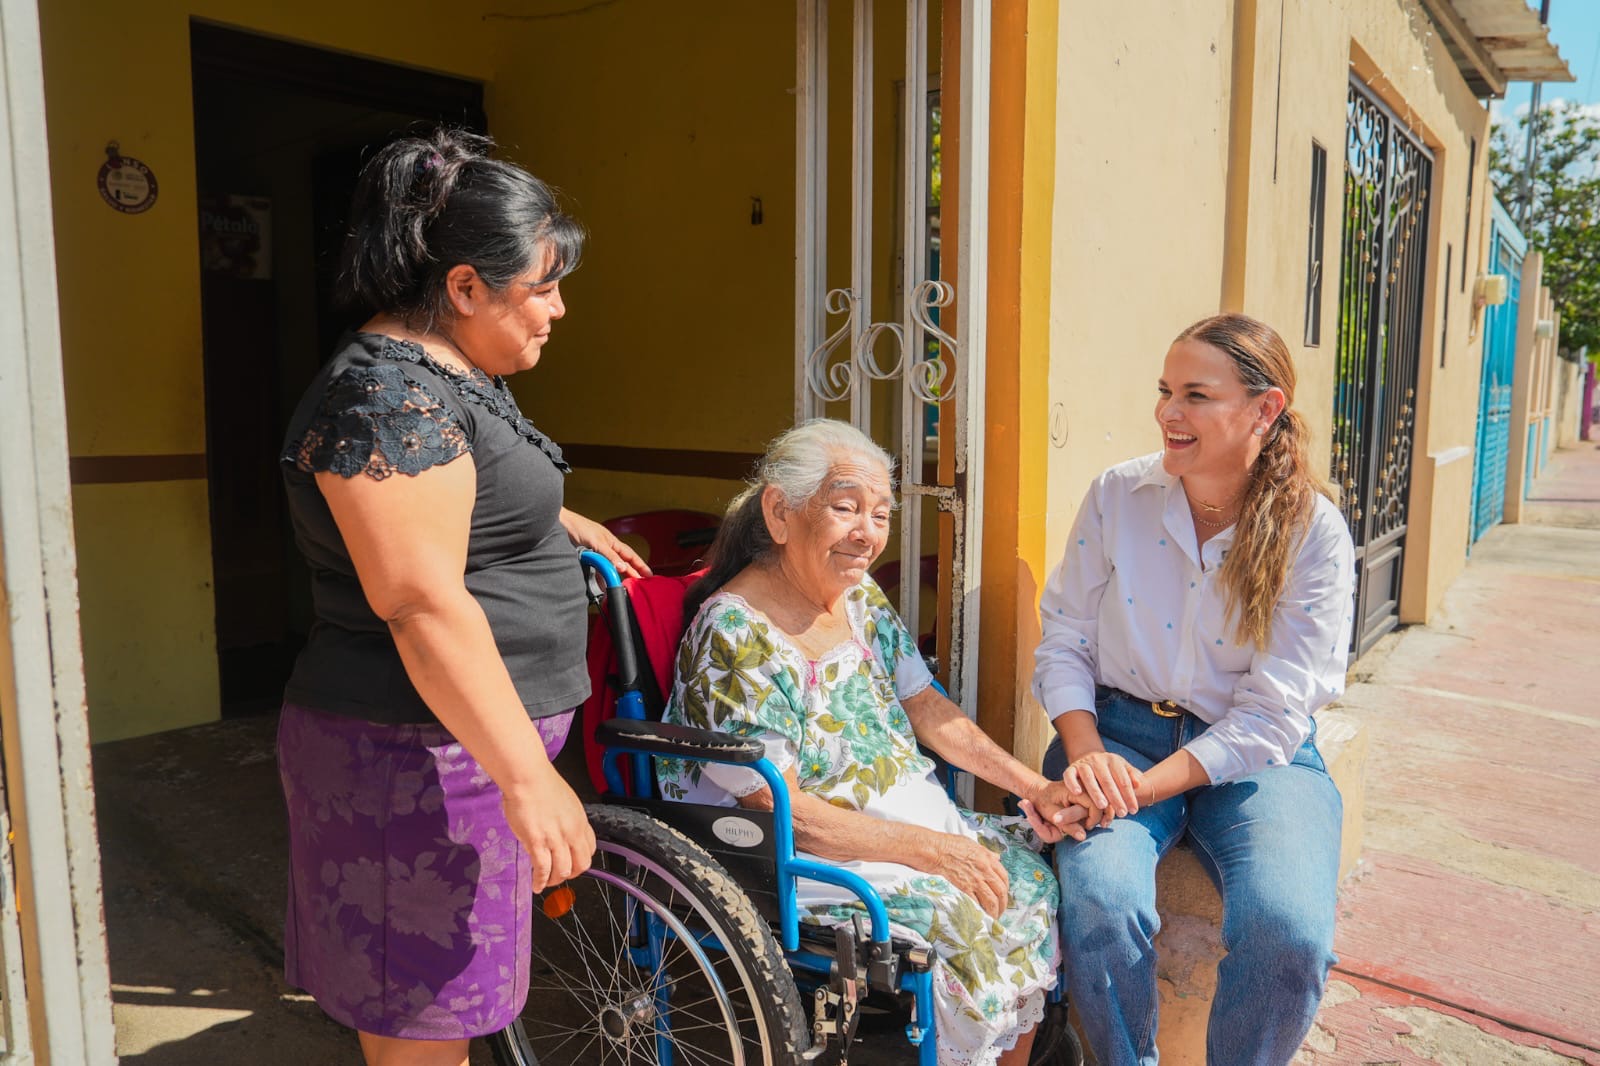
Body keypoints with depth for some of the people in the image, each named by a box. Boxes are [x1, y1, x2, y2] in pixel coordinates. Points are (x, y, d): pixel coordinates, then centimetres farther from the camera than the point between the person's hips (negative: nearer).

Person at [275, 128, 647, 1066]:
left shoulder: (449, 375, 13)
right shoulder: (388, 394, -20)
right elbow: (423, 604, -28)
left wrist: (562, 521, 33)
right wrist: (528, 777, -29)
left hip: (471, 740, 10)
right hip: (421, 756, -10)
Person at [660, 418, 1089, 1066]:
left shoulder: (860, 596, 5)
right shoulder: (734, 634, -20)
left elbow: (926, 708, 9)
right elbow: (777, 809, -22)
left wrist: (1034, 787, -2)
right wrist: (929, 849, -23)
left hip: (910, 812, 8)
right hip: (812, 858, -8)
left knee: (1031, 877, -3)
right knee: (965, 923, -22)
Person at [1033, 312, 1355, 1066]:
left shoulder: (1315, 535, -6)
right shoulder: (1115, 497, -1)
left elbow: (1272, 715, -10)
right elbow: (1063, 642, 3)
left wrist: (1146, 786, -21)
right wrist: (1086, 752, -15)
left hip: (1254, 758, 0)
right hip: (1120, 730, 1)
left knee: (1290, 931, -26)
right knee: (1099, 898, -28)